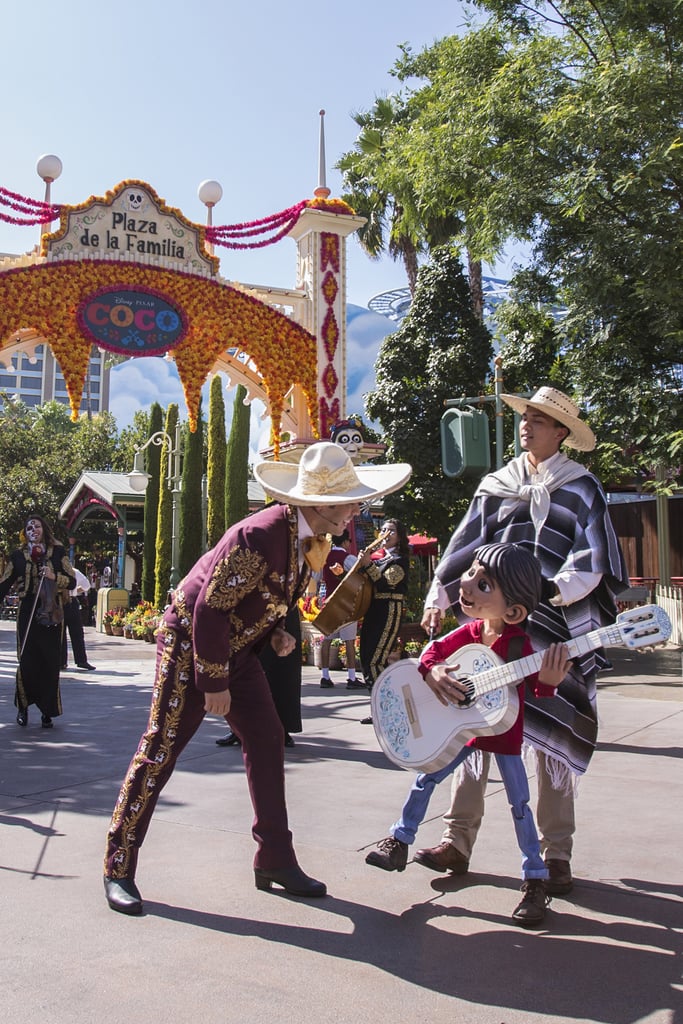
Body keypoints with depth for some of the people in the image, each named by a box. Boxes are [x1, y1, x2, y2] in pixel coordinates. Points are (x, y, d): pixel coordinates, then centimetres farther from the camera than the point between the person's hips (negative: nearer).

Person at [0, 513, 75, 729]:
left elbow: (72, 582, 5)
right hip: (27, 613, 0)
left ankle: (47, 712, 11)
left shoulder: (57, 552, 7)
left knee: (50, 663, 0)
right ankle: (22, 707, 18)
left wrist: (54, 576, -12)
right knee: (27, 662, -4)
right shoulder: (18, 556, 7)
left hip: (52, 614, 0)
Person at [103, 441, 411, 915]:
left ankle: (275, 861, 16)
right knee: (160, 749, -4)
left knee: (267, 741, 5)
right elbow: (209, 608, -27)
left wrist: (275, 632, -3)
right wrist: (214, 684, -21)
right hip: (191, 641, -8)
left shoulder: (315, 538, -3)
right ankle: (118, 869, 10)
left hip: (239, 647, 8)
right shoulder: (260, 536, -30)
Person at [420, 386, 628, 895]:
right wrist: (438, 597, 7)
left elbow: (592, 559, -5)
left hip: (555, 628, -3)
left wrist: (552, 590, -21)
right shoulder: (496, 486, 15)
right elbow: (464, 545, 14)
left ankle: (557, 853, 12)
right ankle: (458, 840, 7)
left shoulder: (581, 487, 5)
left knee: (552, 736, 0)